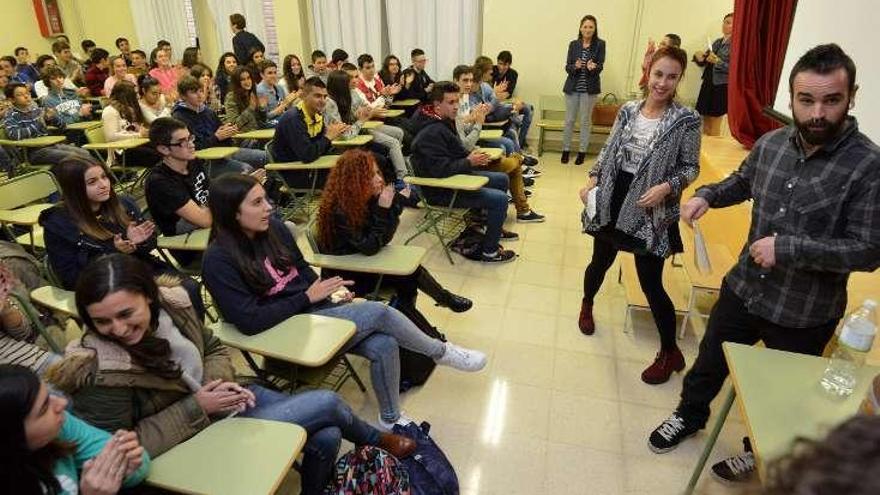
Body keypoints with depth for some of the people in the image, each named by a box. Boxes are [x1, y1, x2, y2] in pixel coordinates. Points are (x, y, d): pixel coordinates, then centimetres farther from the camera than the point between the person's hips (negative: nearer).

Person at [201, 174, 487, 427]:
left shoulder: (273, 228, 1)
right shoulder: (218, 260, -17)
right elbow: (249, 321, -21)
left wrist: (331, 291, -6)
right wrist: (308, 297, -18)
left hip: (316, 308, 6)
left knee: (383, 345, -18)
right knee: (379, 312, -21)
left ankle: (390, 419, 5)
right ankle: (441, 352, 3)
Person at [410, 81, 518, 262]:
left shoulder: (444, 121, 7)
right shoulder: (431, 132, -25)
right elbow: (440, 170, -30)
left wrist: (472, 156, -1)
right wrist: (469, 162, -21)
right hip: (440, 190, -11)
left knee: (502, 179, 17)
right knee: (500, 199, -18)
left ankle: (495, 228, 33)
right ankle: (490, 252, -3)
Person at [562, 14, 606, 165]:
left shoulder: (600, 44, -1)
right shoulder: (573, 44, 4)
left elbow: (600, 66, -7)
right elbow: (567, 67, 0)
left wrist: (593, 67, -30)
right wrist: (575, 66, -22)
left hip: (590, 88, -2)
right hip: (572, 87, 2)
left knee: (585, 121, 4)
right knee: (569, 120, 6)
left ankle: (582, 151, 13)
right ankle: (566, 150, 18)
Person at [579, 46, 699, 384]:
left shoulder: (686, 120, -9)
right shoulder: (628, 110, 3)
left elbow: (691, 167, -5)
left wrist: (666, 187, -22)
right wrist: (593, 181, 0)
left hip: (651, 212, -4)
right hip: (612, 202, 4)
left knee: (651, 284, 0)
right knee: (600, 262, 19)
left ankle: (670, 353, 20)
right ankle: (587, 305, 52)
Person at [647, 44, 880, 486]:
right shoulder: (771, 143, -7)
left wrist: (787, 247, -28)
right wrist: (707, 195, -5)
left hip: (805, 313, -4)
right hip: (743, 288, 4)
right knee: (710, 362, 22)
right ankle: (690, 416, 50)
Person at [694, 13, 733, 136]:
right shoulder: (717, 42, 13)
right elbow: (705, 61, 17)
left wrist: (718, 61, -23)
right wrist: (699, 57, -5)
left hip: (721, 86, -6)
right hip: (708, 84, 7)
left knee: (714, 125, -2)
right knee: (705, 121, 10)